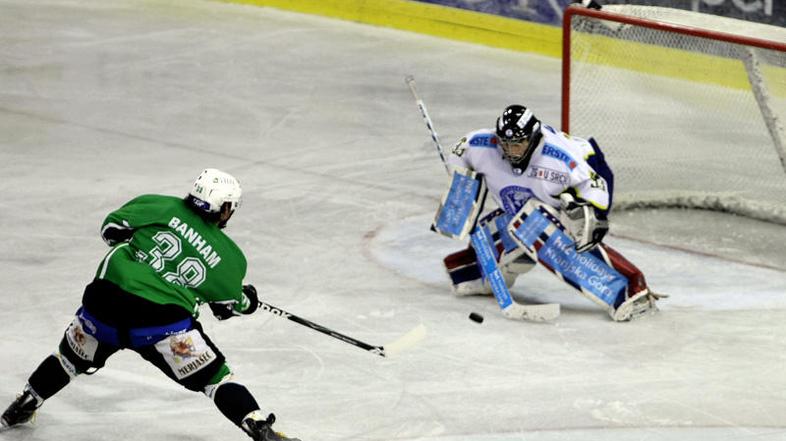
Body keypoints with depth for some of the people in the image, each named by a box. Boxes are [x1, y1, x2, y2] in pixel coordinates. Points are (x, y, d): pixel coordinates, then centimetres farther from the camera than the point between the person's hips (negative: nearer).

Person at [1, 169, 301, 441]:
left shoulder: (161, 206, 10)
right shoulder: (229, 258, 10)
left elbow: (112, 228, 12)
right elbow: (229, 305, 20)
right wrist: (247, 300, 41)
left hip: (105, 295, 3)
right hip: (162, 317, -3)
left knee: (73, 356, 27)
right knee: (213, 376, 3)